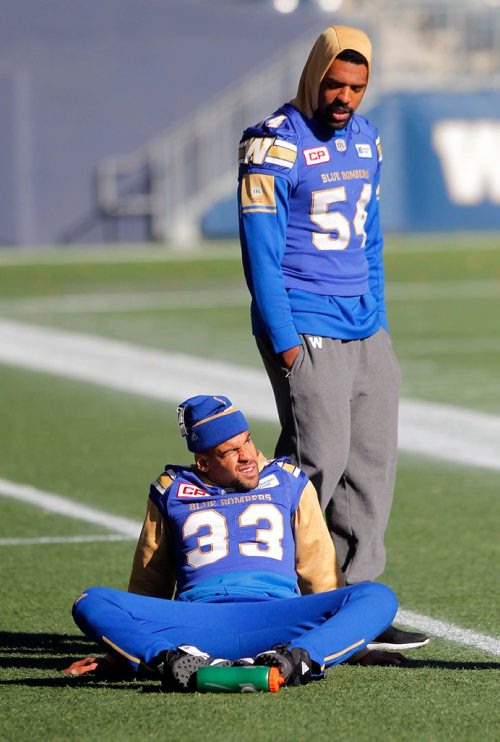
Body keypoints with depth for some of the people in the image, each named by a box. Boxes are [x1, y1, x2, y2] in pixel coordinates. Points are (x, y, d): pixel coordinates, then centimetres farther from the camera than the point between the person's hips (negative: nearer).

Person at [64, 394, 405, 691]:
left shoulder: (289, 483, 22)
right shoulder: (172, 493, 23)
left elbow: (320, 576, 24)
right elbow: (148, 587, 29)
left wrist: (355, 647, 20)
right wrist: (116, 654, 27)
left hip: (277, 618, 0)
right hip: (197, 619, 0)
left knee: (378, 597, -26)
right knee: (91, 604, -25)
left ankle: (300, 658, -51)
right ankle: (177, 662, -50)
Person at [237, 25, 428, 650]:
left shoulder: (364, 139, 13)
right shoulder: (276, 146, -10)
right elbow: (261, 253, -12)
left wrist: (378, 320, 17)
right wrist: (285, 341, -15)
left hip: (364, 331, 8)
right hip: (305, 329, -8)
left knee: (372, 462, 5)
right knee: (319, 460, -13)